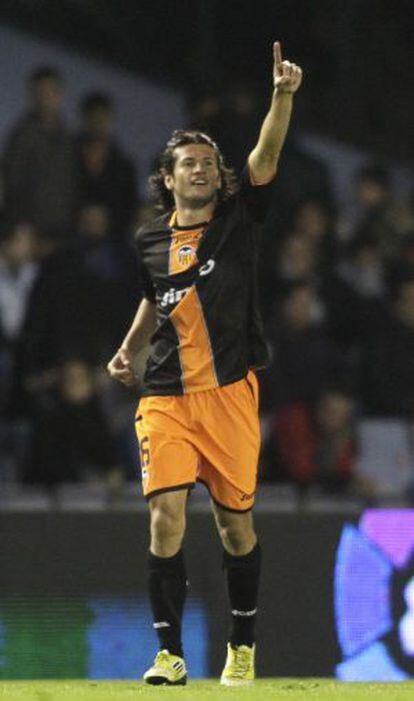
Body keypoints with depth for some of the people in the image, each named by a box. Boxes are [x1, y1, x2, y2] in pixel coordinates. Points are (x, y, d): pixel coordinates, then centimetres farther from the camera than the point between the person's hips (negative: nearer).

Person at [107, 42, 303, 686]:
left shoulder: (237, 218, 2)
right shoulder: (151, 242, 9)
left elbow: (266, 156, -14)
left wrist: (283, 95, -28)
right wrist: (128, 351, 14)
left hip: (230, 393, -1)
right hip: (166, 398, 1)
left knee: (234, 521, 5)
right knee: (166, 516, -12)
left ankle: (242, 644, 23)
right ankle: (170, 652, -7)